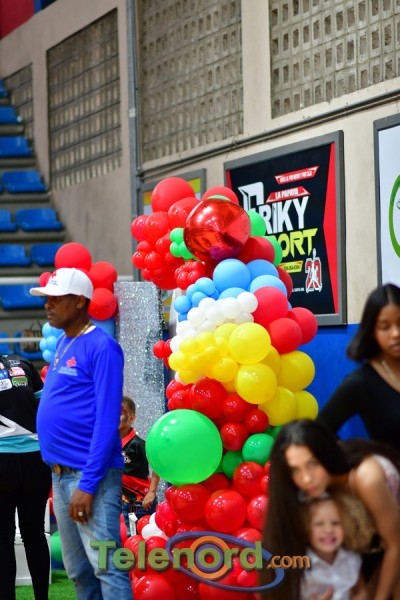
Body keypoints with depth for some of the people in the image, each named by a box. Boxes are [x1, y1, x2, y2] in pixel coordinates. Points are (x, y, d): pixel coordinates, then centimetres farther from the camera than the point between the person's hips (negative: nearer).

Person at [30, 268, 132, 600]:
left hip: (90, 474, -9)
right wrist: (61, 474, 12)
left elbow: (107, 420, -17)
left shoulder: (102, 347, -13)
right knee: (78, 570, 13)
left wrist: (87, 483, -21)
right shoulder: (63, 344, 13)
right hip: (61, 472, 9)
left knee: (106, 567, -8)